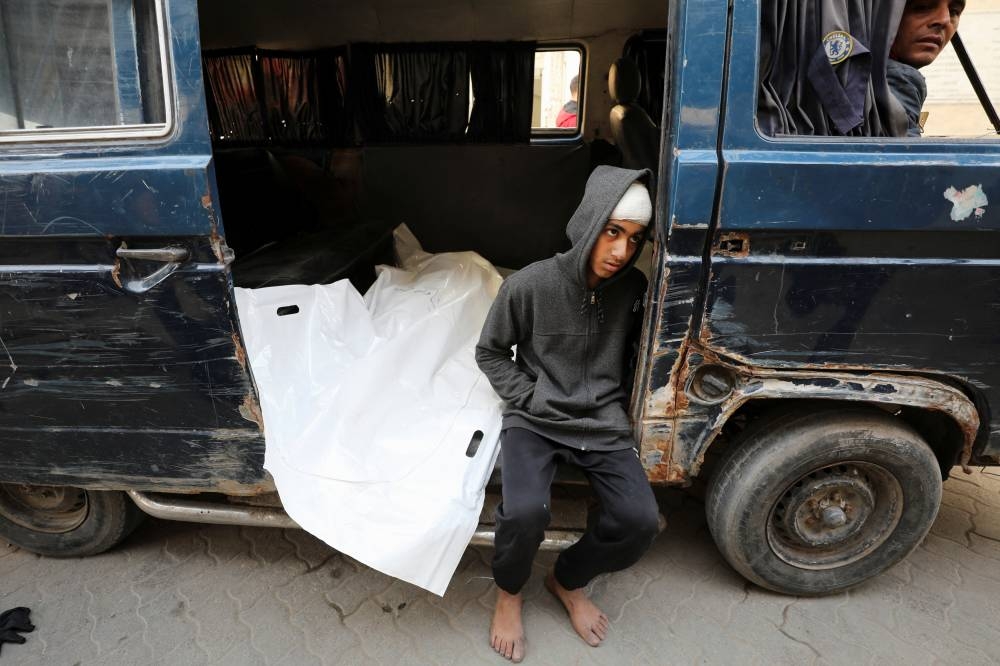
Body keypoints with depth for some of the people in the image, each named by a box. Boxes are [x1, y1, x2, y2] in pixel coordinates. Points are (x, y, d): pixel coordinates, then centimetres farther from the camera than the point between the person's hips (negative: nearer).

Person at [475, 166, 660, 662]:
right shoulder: (530, 285, -12)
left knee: (640, 523, -16)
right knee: (525, 512, -28)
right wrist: (528, 399, -7)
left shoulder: (634, 289, -4)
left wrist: (610, 401, 3)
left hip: (603, 422, 3)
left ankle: (567, 580, 17)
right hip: (534, 419, -2)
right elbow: (490, 352, 1)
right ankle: (509, 593, 10)